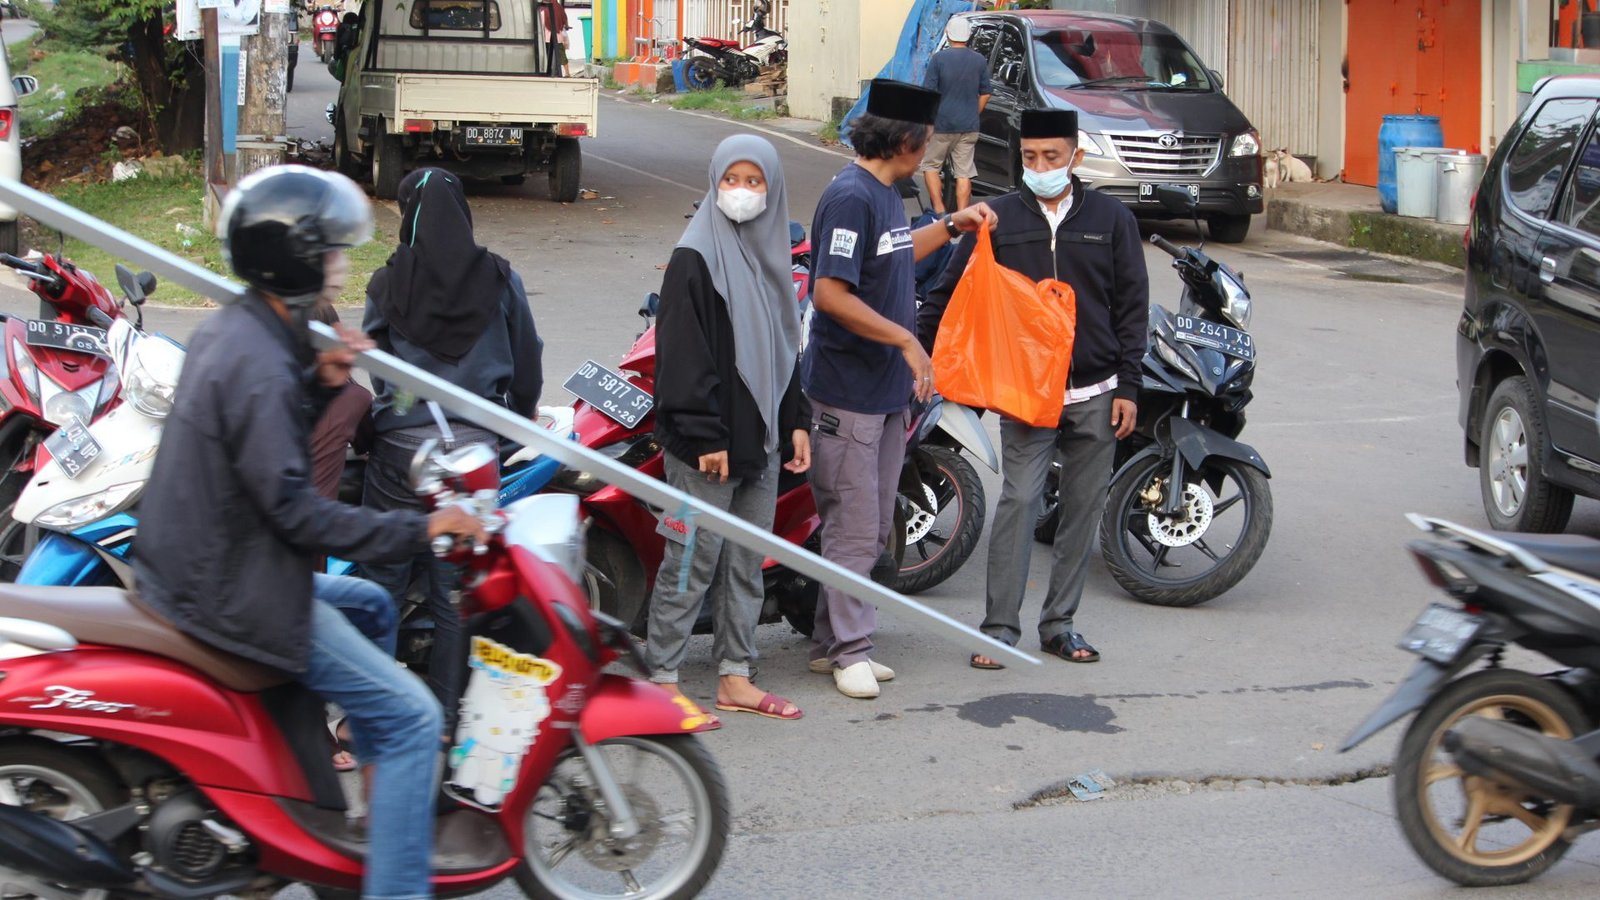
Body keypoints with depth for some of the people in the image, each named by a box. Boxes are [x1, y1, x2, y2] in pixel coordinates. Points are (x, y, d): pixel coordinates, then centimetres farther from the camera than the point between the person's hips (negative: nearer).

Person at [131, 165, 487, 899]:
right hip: (236, 597, -11)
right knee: (412, 718, -10)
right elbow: (292, 507, -26)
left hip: (199, 564, 11)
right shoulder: (259, 365, -23)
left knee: (370, 604, 31)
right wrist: (418, 529, -22)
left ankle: (384, 790, 37)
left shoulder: (227, 332, 8)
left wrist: (319, 383, 1)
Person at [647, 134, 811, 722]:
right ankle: (662, 679, 5)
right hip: (707, 447, -8)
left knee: (748, 561, 11)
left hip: (760, 436, 8)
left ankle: (734, 678, 19)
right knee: (694, 560, -4)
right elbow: (683, 353, -15)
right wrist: (704, 435, -19)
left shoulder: (769, 256, 14)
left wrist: (796, 421, 14)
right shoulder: (695, 258, -10)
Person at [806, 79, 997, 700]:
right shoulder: (851, 196, -18)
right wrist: (906, 340, -22)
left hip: (887, 389, 10)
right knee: (853, 530, -3)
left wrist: (951, 228, 21)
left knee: (873, 530, 15)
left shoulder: (885, 194, 11)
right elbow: (830, 294, -24)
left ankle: (833, 643, 23)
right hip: (847, 390, -10)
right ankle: (847, 649, 7)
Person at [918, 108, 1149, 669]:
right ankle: (999, 627, -7)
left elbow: (1131, 306, 7)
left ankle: (1059, 622, 16)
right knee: (1019, 500, -11)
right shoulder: (999, 220, 3)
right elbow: (949, 293, 8)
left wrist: (1127, 386, 2)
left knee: (1084, 508, 6)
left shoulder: (1111, 219, 6)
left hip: (1095, 394, 2)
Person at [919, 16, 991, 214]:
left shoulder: (939, 58, -9)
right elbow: (985, 95, 10)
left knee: (930, 166, 13)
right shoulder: (979, 61, 3)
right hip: (969, 127, 3)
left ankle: (939, 211, 2)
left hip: (942, 125, -3)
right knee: (964, 174, 5)